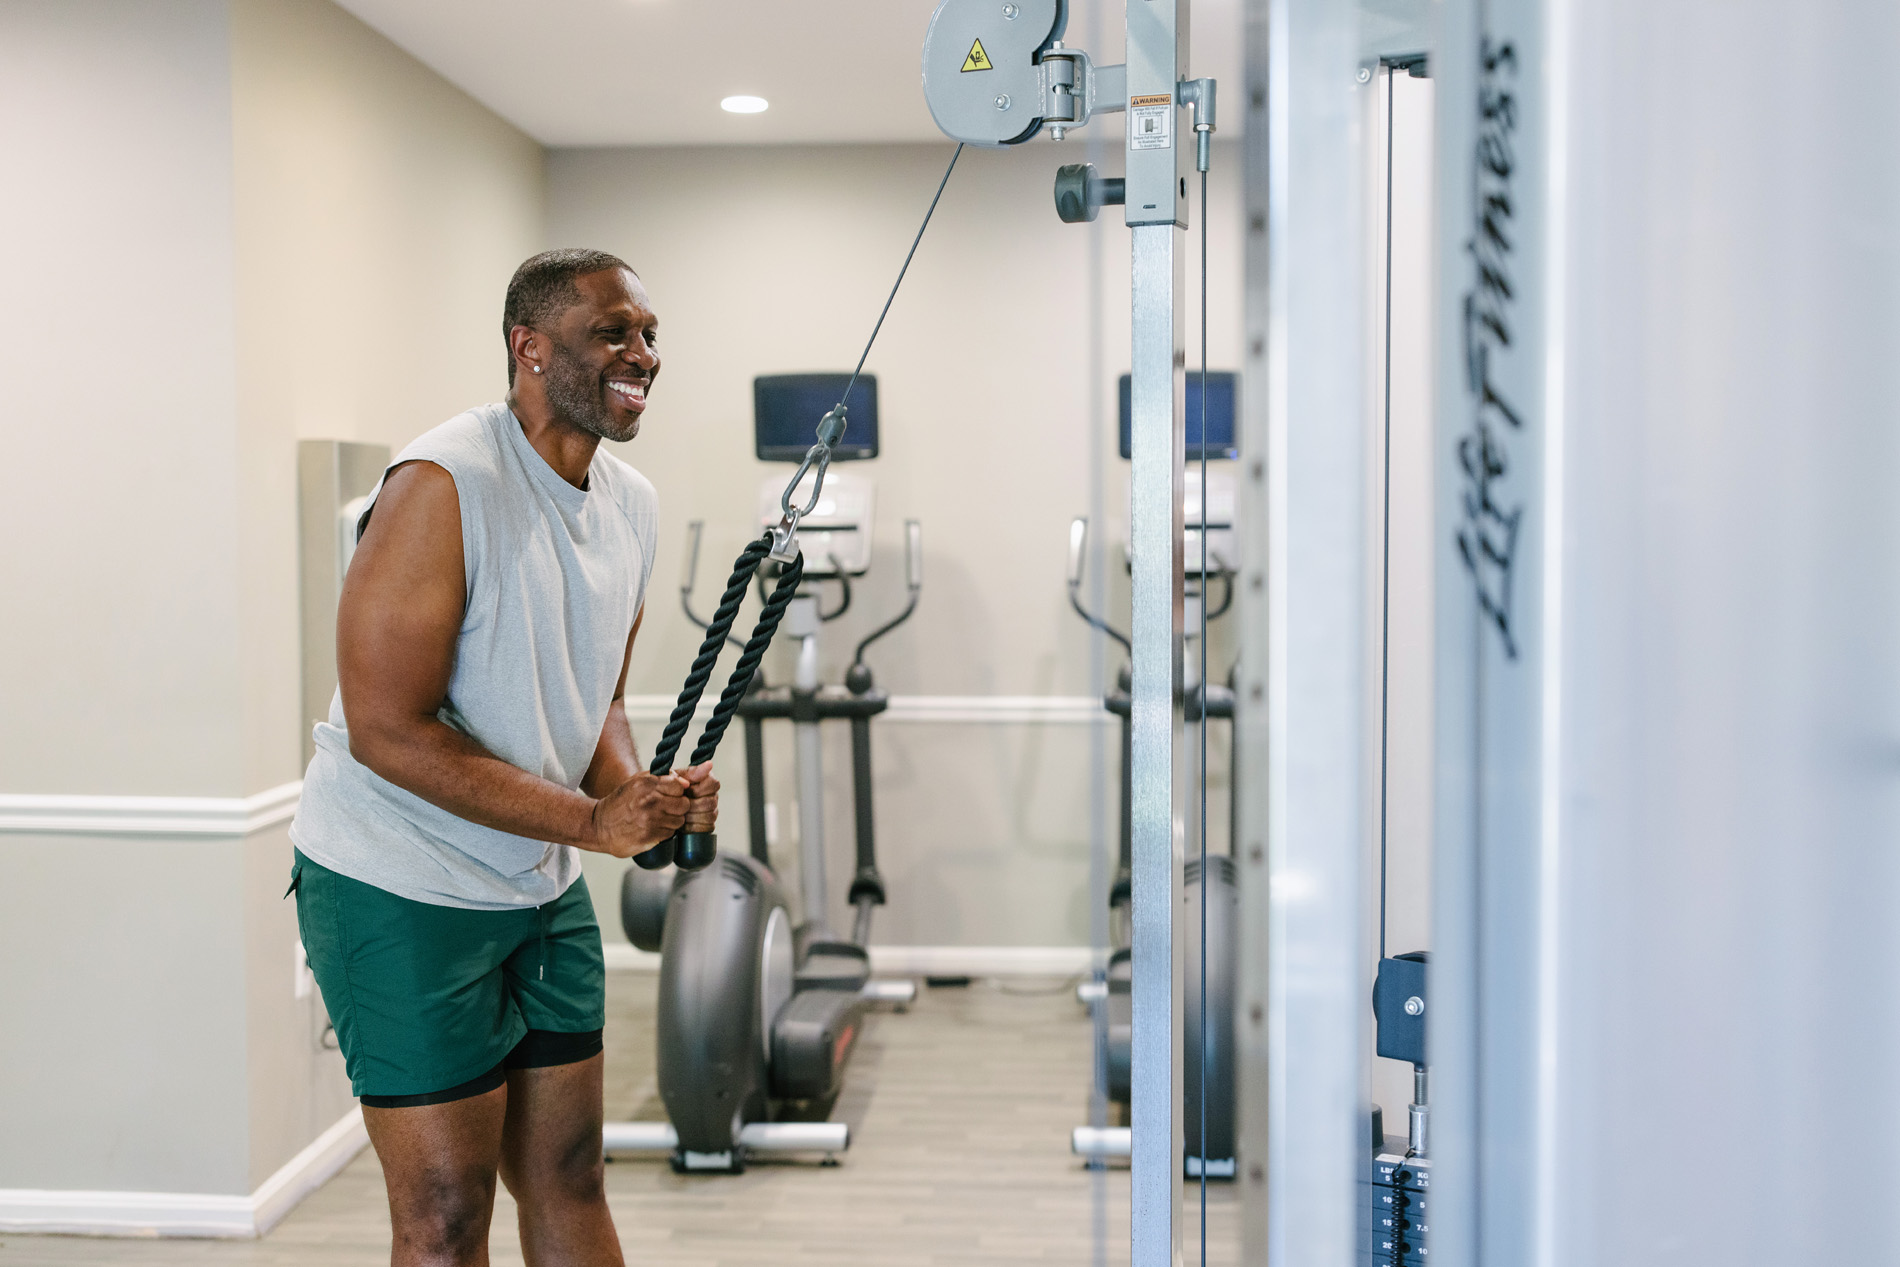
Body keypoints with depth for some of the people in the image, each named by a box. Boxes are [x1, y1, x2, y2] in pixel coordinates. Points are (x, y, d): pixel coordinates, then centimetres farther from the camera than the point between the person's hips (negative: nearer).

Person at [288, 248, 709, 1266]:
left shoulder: (632, 503, 5)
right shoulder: (443, 485, -21)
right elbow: (387, 730, -23)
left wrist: (642, 797, -7)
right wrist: (591, 819, -24)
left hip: (543, 886, 8)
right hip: (399, 888, -8)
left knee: (569, 1180, 15)